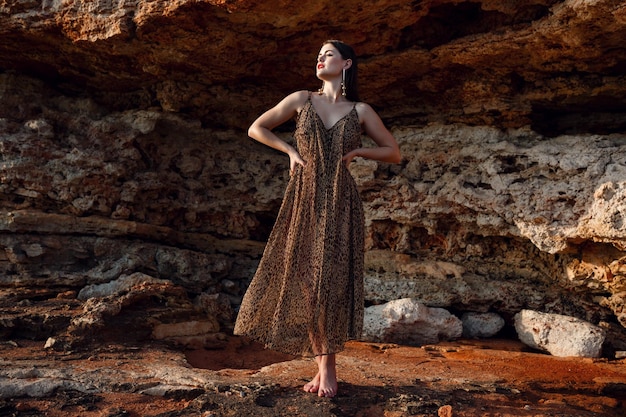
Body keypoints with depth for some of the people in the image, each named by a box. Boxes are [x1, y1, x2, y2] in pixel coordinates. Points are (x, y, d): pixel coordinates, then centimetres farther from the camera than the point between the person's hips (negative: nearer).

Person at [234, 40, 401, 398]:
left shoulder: (361, 111, 7)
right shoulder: (302, 99, 8)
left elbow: (394, 153, 12)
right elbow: (256, 129, 13)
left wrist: (359, 151, -2)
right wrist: (290, 150, 2)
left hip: (340, 202, -1)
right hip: (304, 200, 1)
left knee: (333, 279, -3)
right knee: (304, 278, 0)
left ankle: (329, 366, 6)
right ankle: (322, 365, 12)